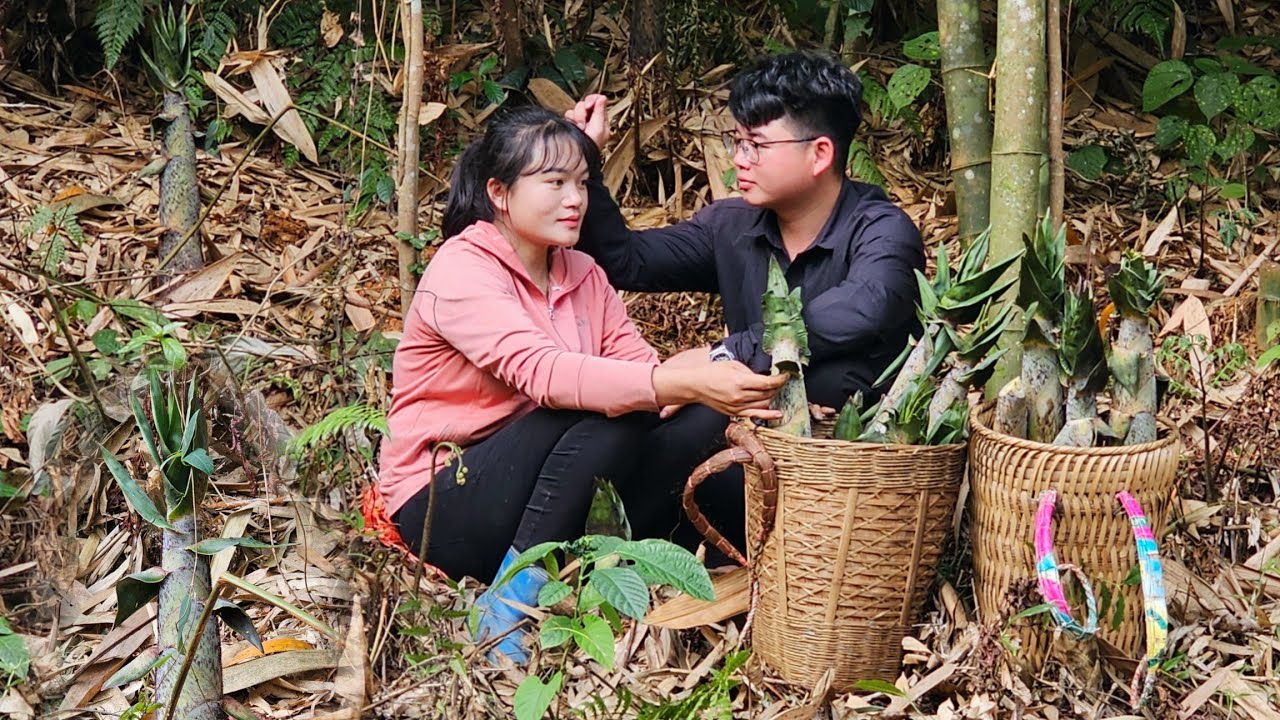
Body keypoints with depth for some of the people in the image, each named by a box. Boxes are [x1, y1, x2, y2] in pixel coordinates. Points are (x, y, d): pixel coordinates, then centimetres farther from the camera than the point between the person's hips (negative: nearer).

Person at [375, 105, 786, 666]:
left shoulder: (582, 275, 9)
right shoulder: (461, 272, -15)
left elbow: (642, 367, -4)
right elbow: (543, 373, -32)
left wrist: (728, 400, -26)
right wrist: (687, 385, -41)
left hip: (540, 502, 7)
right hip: (442, 509, -7)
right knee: (607, 409, -26)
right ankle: (508, 604, -25)